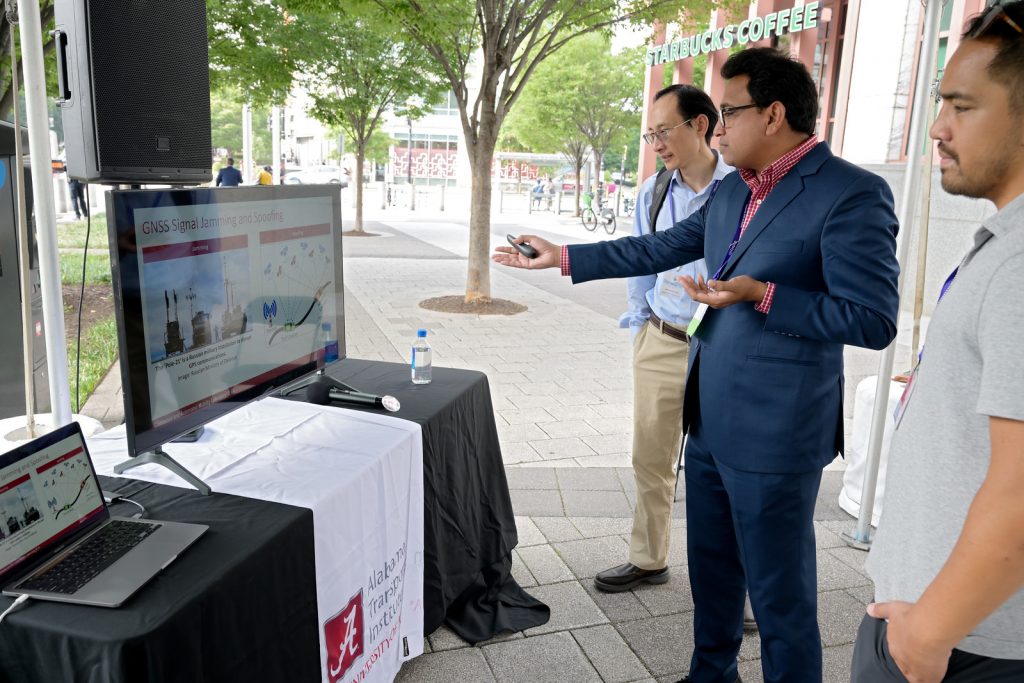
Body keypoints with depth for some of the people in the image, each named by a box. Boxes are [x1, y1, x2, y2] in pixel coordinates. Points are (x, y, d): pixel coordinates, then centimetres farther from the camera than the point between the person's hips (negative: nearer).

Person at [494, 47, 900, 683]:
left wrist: (760, 294, -25)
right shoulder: (732, 189, 10)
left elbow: (873, 320, -18)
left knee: (780, 592, 7)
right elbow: (659, 248, 16)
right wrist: (561, 257, 15)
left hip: (775, 433, -8)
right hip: (711, 419, 8)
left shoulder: (852, 194, -15)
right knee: (711, 566, 23)